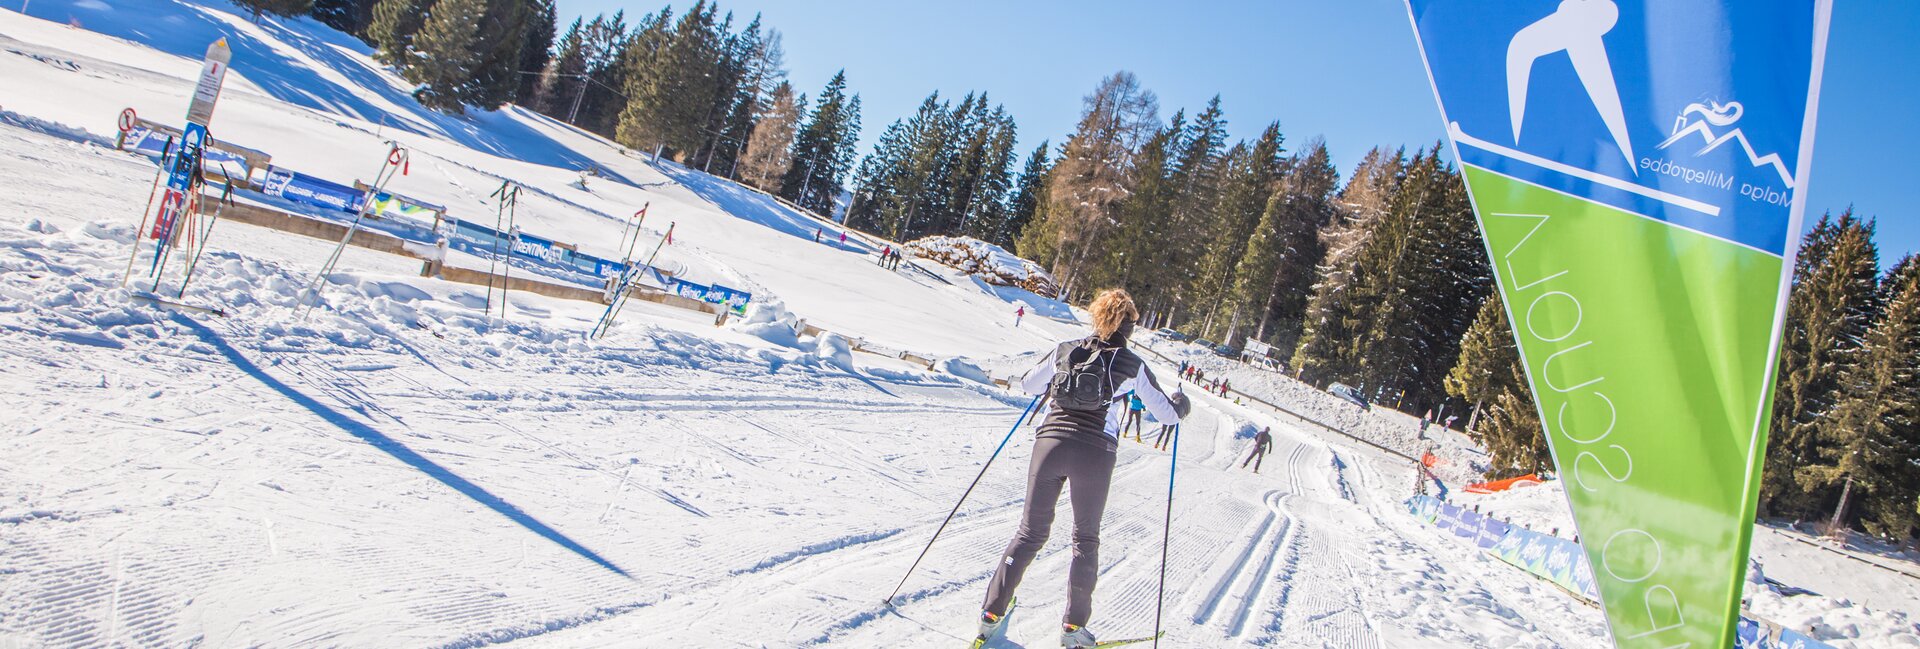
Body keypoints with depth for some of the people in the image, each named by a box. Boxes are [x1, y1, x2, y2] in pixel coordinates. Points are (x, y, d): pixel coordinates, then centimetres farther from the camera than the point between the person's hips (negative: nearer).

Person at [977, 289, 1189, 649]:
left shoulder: (1065, 350, 9)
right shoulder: (1133, 366, 4)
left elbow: (1027, 385, 19)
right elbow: (1166, 413, 12)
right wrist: (1180, 403, 35)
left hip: (1050, 442, 2)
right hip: (1095, 453, -2)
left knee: (1031, 532, 12)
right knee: (1085, 540, 15)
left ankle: (992, 612, 9)